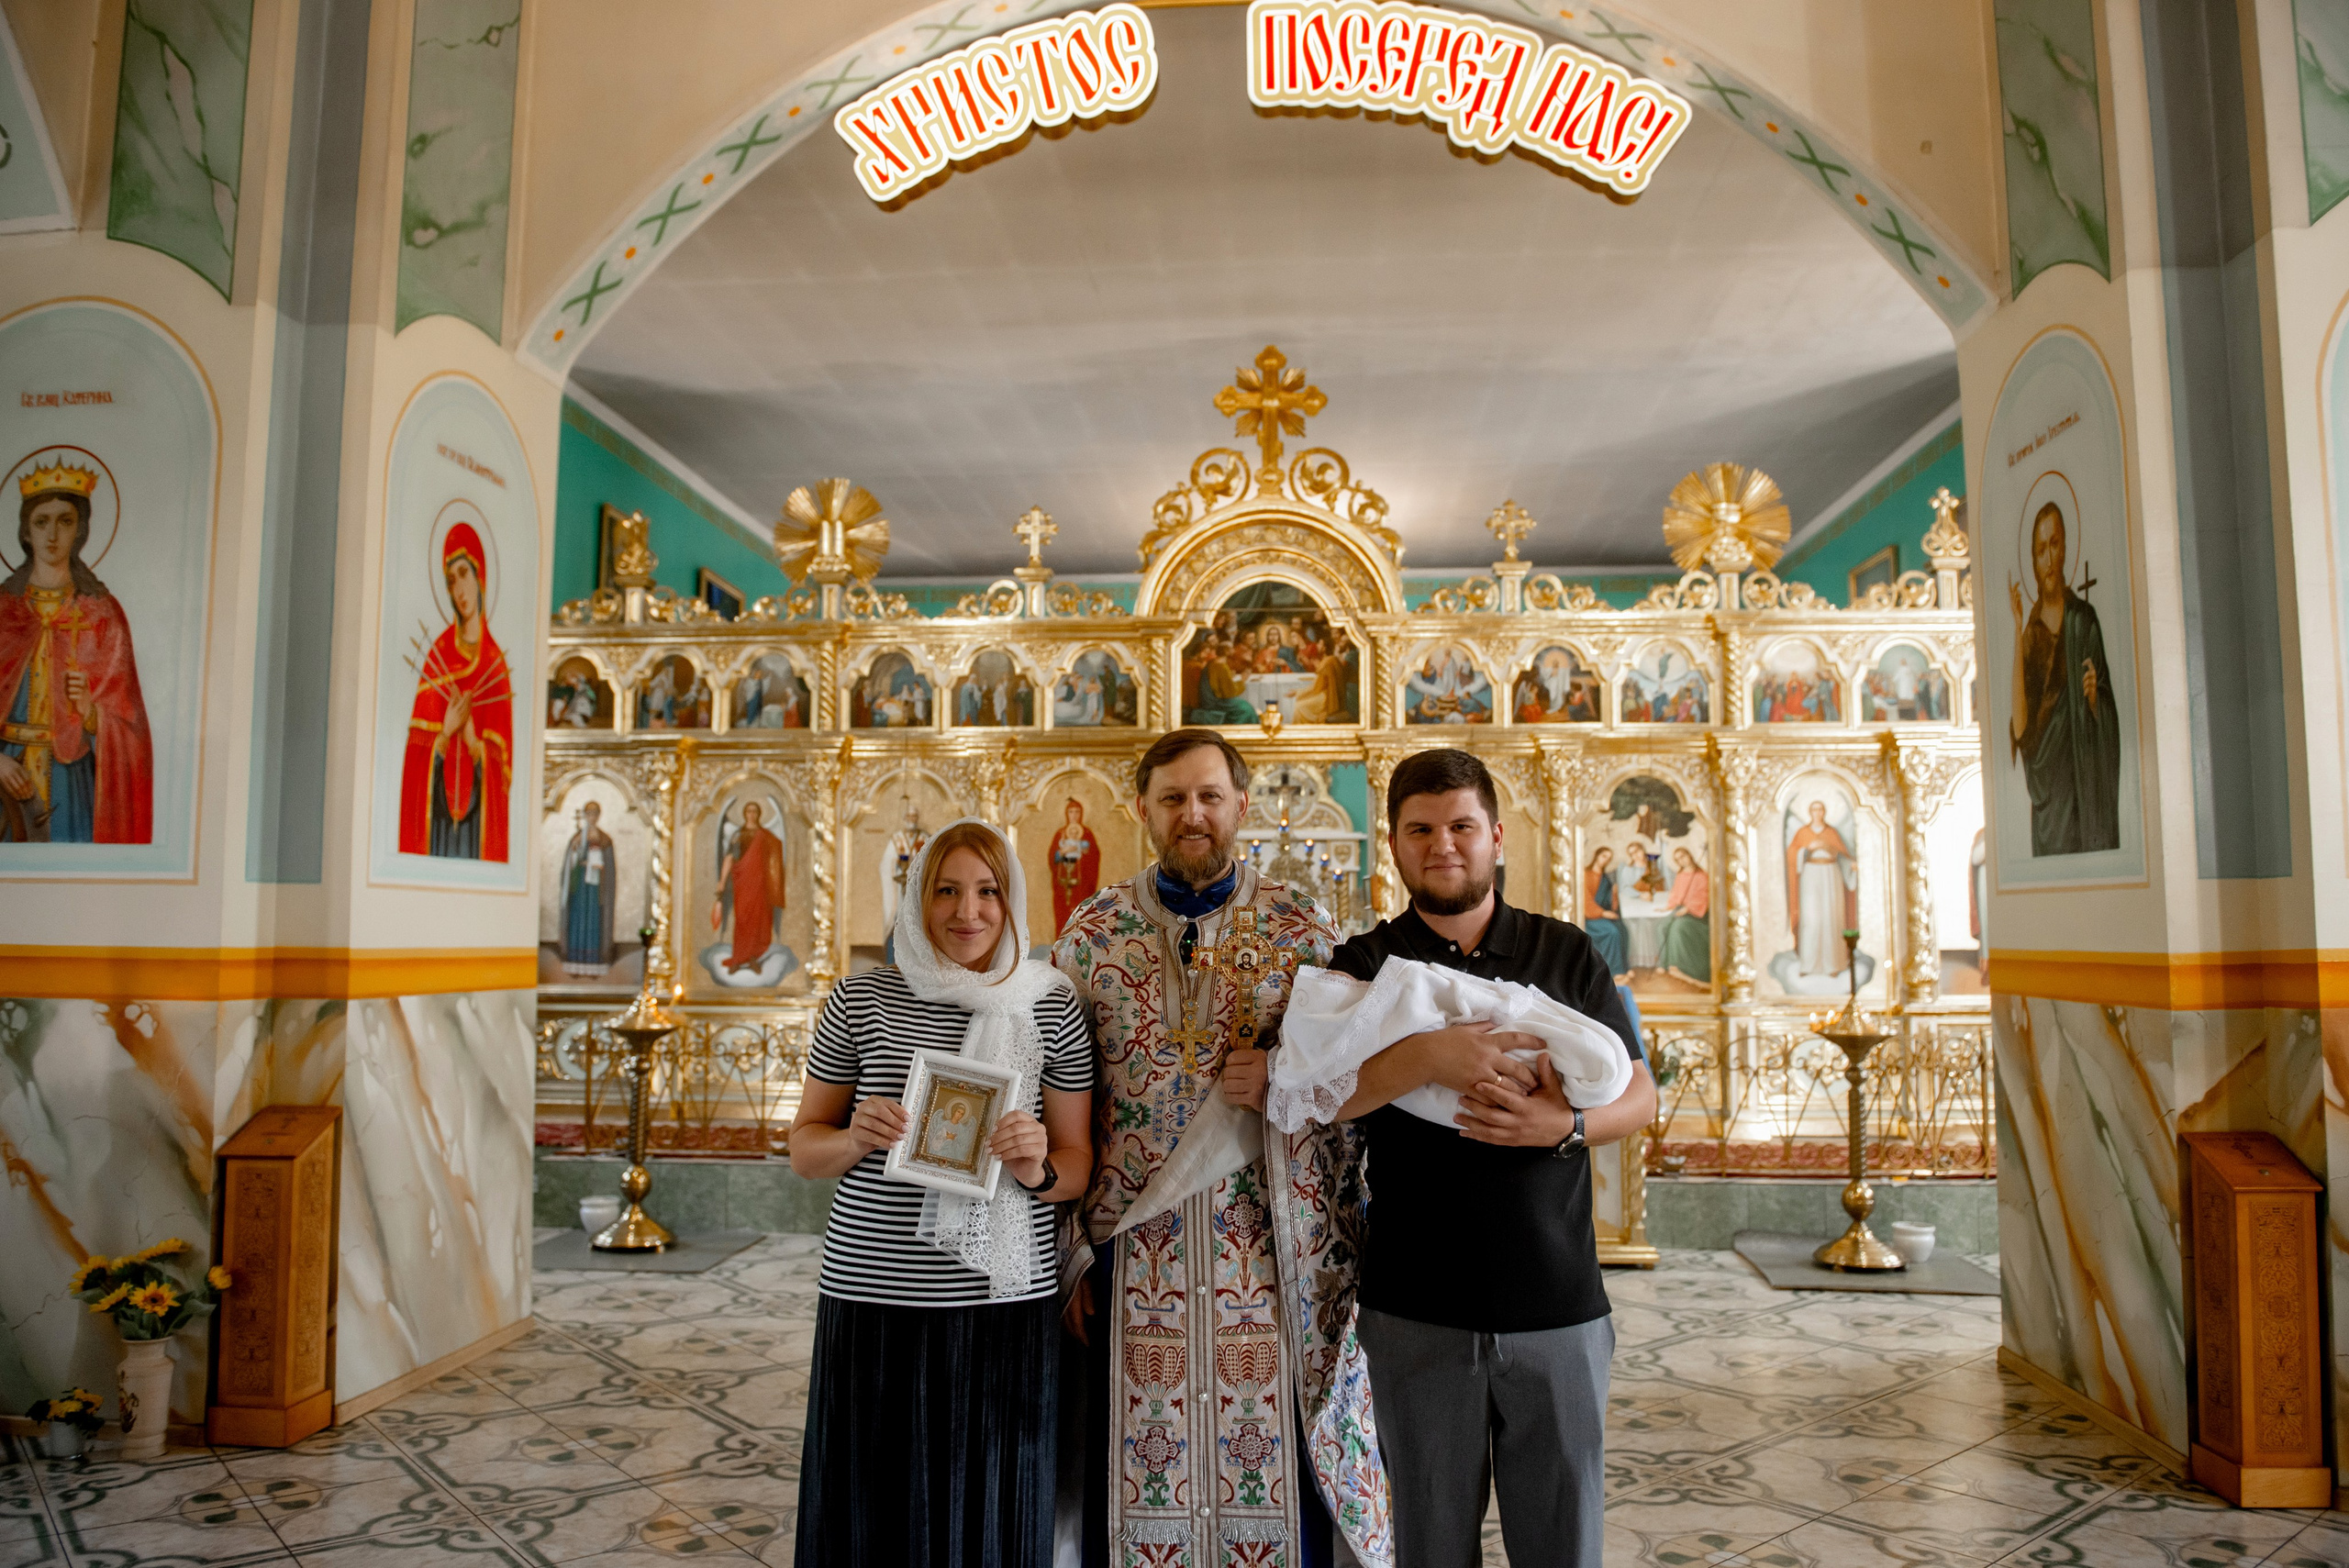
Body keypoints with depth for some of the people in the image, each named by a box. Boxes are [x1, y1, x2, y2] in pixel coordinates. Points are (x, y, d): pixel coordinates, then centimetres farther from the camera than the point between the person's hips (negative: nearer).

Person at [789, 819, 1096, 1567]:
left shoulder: (1051, 1010, 3)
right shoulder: (860, 999, 3)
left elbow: (1079, 1162, 8)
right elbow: (804, 1147, 9)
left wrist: (1038, 1168, -13)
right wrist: (856, 1140, -11)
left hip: (1004, 1305, 0)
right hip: (872, 1300, 0)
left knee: (988, 1507, 9)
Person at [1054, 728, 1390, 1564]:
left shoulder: (1303, 929, 2)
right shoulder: (1091, 933, 3)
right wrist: (1068, 1253, 1)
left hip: (1272, 1256, 0)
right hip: (1133, 1252, 1)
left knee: (1275, 1466, 7)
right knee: (1140, 1475, 9)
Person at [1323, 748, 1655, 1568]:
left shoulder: (1568, 954, 6)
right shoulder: (1365, 965, 2)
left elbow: (1640, 1095, 3)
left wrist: (1565, 1124, -18)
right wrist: (1428, 1056, -29)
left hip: (1558, 1304, 1)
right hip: (1417, 1310, -1)